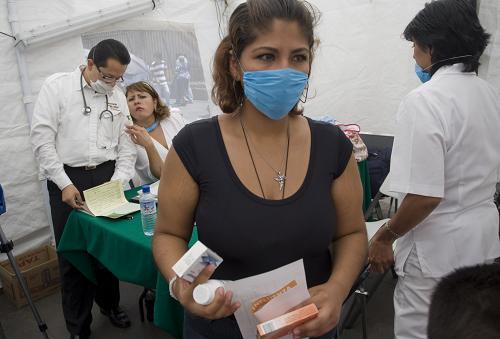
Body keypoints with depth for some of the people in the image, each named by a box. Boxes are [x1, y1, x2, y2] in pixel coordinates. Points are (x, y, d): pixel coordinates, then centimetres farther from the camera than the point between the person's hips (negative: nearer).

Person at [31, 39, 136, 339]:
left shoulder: (118, 97, 7)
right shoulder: (57, 86, -4)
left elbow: (126, 146, 8)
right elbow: (42, 139, -8)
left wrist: (118, 183, -5)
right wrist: (64, 183, -13)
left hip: (106, 177, 3)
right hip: (67, 179, -3)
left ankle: (110, 303, 36)